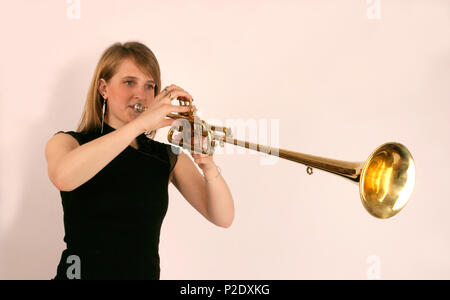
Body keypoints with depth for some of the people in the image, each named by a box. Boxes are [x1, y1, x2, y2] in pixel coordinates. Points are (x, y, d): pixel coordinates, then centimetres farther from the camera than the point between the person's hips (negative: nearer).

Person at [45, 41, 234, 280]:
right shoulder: (68, 142, -1)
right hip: (81, 272, -3)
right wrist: (141, 123, -28)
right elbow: (63, 177, -25)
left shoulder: (168, 157, 5)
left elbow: (223, 219, -3)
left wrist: (207, 165, -21)